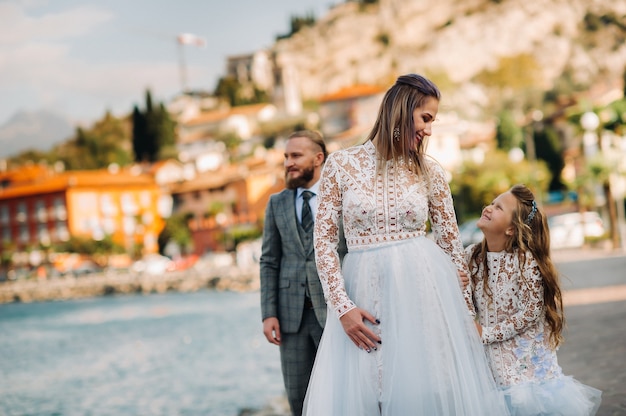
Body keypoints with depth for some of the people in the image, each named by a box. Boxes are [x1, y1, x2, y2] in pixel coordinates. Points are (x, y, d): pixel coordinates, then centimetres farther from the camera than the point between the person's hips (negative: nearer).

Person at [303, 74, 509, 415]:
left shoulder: (429, 172, 5)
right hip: (364, 295, -1)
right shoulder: (341, 165, 0)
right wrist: (342, 306, -9)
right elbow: (324, 241, -1)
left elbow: (451, 245, 10)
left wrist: (466, 309, 10)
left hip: (423, 293, 1)